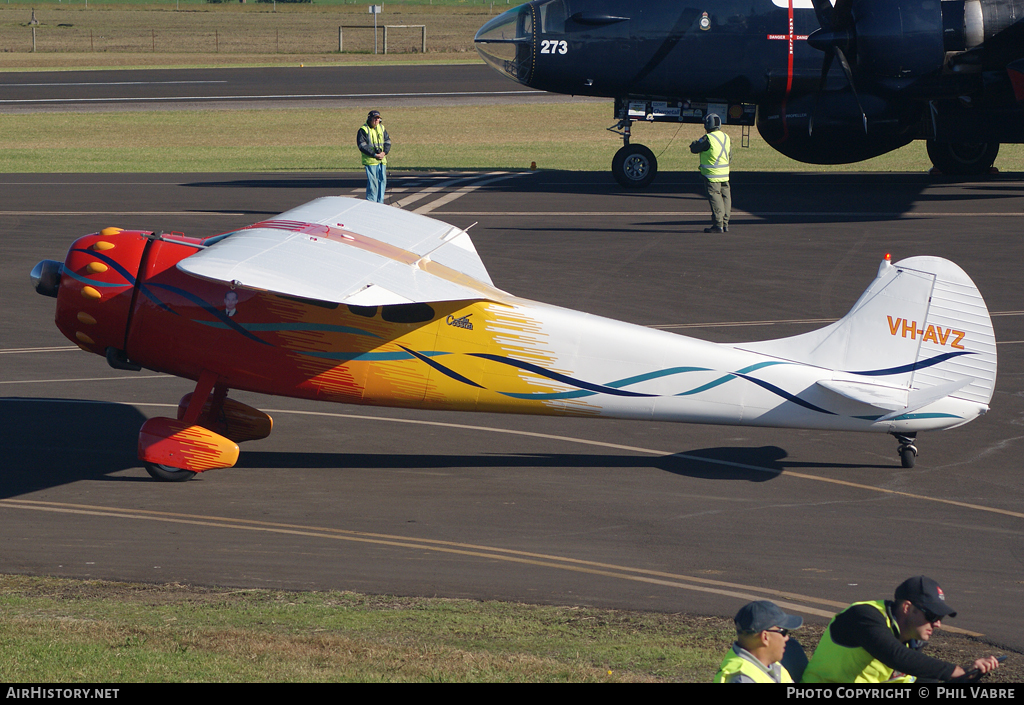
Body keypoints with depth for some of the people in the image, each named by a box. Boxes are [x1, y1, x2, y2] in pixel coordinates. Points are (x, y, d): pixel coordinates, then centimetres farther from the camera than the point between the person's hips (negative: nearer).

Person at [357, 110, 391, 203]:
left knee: (382, 180, 7)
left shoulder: (381, 128, 14)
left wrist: (384, 152, -7)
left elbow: (387, 142, 13)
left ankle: (380, 202, 15)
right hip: (370, 160, -6)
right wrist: (374, 155, -19)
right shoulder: (363, 130, -5)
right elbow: (362, 146, -12)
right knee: (372, 182, -10)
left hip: (382, 160, 6)